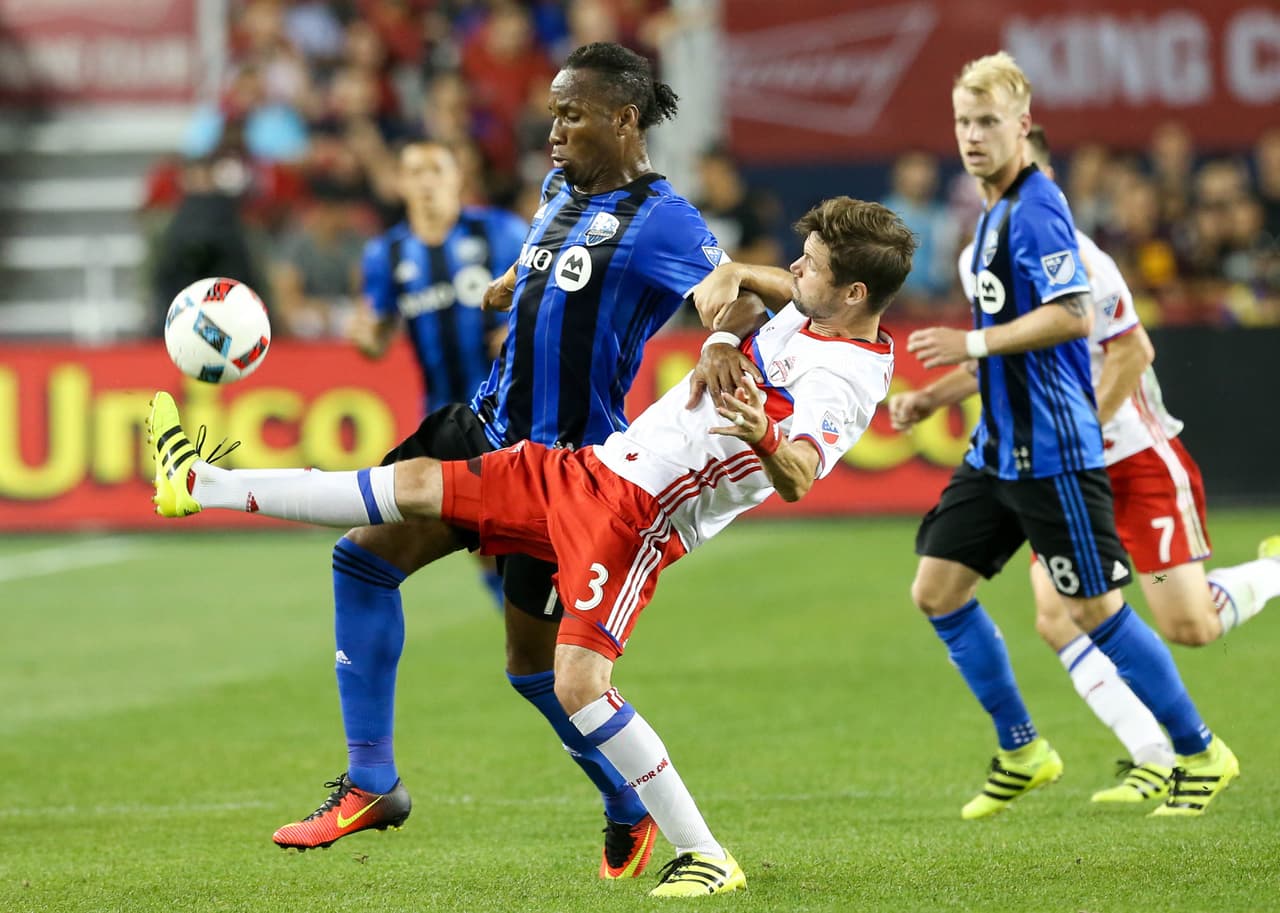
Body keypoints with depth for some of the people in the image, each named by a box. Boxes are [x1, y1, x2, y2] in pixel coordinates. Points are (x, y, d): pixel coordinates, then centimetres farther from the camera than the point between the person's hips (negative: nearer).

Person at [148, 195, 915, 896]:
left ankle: (706, 858, -10)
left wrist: (764, 438, -58)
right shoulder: (809, 314, 8)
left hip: (641, 516, -9)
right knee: (418, 485, 11)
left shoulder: (842, 385, -20)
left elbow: (797, 480, -41)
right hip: (588, 469, 9)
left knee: (580, 685, -22)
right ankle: (200, 486, 19)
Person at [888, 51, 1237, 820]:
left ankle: (1202, 753, 11)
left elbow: (1072, 317, -25)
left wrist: (973, 342, -19)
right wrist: (933, 397, 18)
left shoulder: (1037, 208, -14)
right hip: (999, 451, 10)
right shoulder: (995, 214, 16)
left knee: (1095, 609, -4)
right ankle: (1022, 752, 16)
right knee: (938, 588, 5)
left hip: (1053, 453, -10)